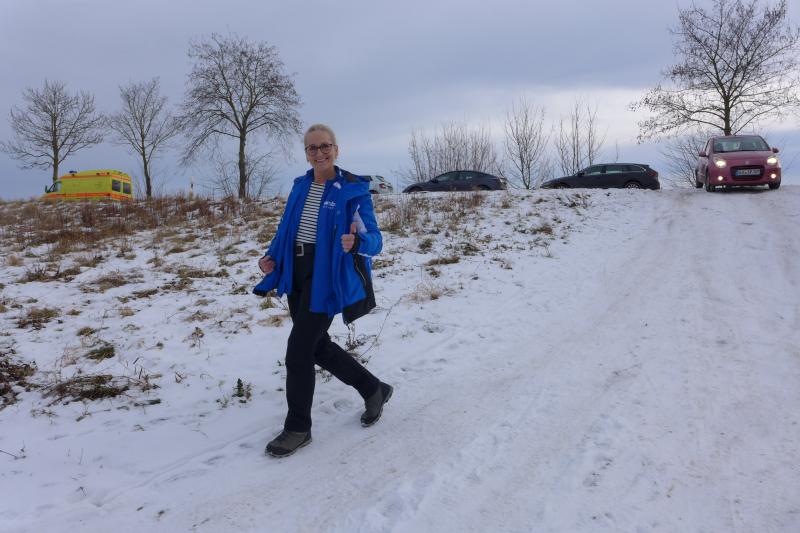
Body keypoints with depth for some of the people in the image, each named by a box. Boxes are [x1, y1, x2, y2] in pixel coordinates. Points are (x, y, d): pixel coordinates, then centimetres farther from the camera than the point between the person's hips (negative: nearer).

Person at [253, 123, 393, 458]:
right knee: (317, 346, 16)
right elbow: (287, 229, 18)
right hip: (297, 274, 8)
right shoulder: (300, 187, 10)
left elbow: (374, 239, -13)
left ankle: (298, 427, 12)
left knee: (298, 351, -8)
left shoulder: (354, 190, -10)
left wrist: (356, 243, -36)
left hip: (326, 278, -8)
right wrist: (273, 258, 1)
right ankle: (373, 389, 36)